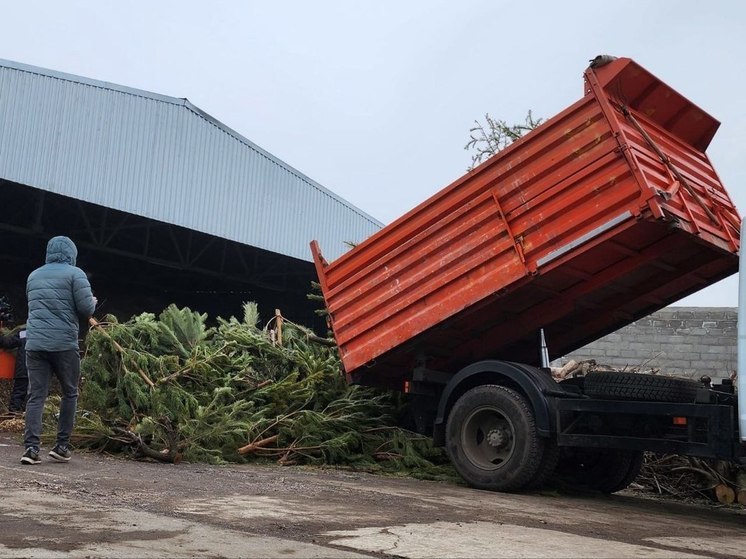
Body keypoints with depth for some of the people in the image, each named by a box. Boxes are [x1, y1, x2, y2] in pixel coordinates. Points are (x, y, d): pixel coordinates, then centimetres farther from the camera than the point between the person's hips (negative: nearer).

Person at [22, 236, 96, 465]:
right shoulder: (74, 273, -2)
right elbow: (87, 309, -8)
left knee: (36, 395, 3)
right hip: (64, 344, -4)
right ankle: (62, 445, 9)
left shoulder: (33, 275, 17)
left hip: (35, 343, 4)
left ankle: (31, 447, -6)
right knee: (70, 393, 10)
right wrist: (93, 302, 13)